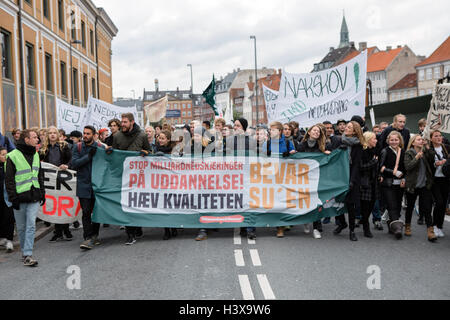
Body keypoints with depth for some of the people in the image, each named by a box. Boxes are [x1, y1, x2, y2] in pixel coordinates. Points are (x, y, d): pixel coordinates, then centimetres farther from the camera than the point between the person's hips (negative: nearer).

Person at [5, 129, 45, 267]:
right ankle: (25, 251, 23)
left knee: (31, 225, -6)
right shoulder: (13, 156, -7)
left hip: (34, 197, 4)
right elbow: (9, 179, -7)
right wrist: (13, 197, -12)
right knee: (21, 227, 8)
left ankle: (27, 255, -8)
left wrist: (42, 193, 14)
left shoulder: (36, 155, 12)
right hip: (20, 197, -4)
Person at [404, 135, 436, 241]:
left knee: (427, 208, -6)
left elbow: (432, 161, -4)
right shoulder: (409, 153, -4)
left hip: (425, 185, 2)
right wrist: (417, 158, -22)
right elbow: (407, 167, -14)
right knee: (410, 207, 11)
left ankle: (430, 231, -9)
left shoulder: (425, 152, 9)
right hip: (412, 185, -2)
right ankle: (407, 227, 30)